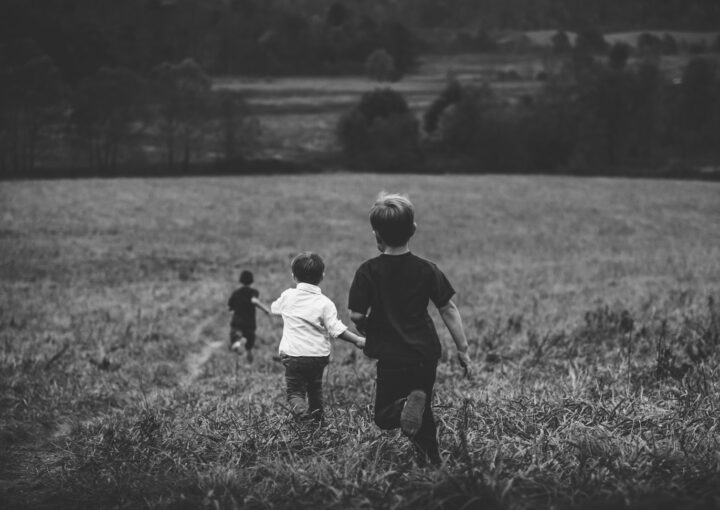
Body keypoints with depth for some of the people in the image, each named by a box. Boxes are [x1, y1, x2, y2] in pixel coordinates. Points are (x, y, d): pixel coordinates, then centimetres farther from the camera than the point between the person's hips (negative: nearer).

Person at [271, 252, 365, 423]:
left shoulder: (288, 296, -1)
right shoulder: (325, 303, -7)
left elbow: (274, 308, 20)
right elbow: (336, 329, -14)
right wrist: (357, 340, -9)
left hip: (293, 353, -1)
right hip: (319, 355, 1)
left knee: (294, 391, 0)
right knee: (315, 386, 24)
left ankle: (301, 410, -31)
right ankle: (317, 416, 38)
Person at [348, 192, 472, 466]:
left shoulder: (368, 271, -9)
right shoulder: (426, 269, -1)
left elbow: (356, 315, -11)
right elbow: (448, 309, 1)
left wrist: (366, 330, 13)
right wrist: (463, 349, 8)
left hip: (392, 358, -4)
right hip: (426, 354, 4)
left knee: (384, 416, 7)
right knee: (424, 416, 22)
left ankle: (409, 403, -23)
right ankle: (432, 462, 9)